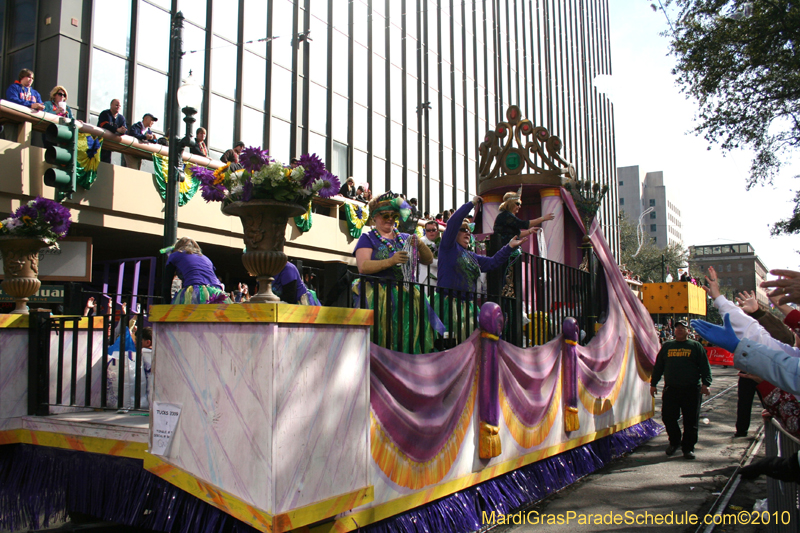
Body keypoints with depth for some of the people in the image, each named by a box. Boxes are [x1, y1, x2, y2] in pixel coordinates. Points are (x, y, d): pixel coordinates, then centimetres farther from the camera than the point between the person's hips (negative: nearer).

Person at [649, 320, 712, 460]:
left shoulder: (696, 346, 8)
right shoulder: (667, 346, 14)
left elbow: (705, 366, 3)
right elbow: (658, 366, 16)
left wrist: (705, 383, -9)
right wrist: (653, 383, 12)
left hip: (691, 390, -2)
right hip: (670, 389, 2)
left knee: (691, 420, 2)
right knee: (668, 417, 2)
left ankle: (688, 447, 15)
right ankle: (674, 441, 24)